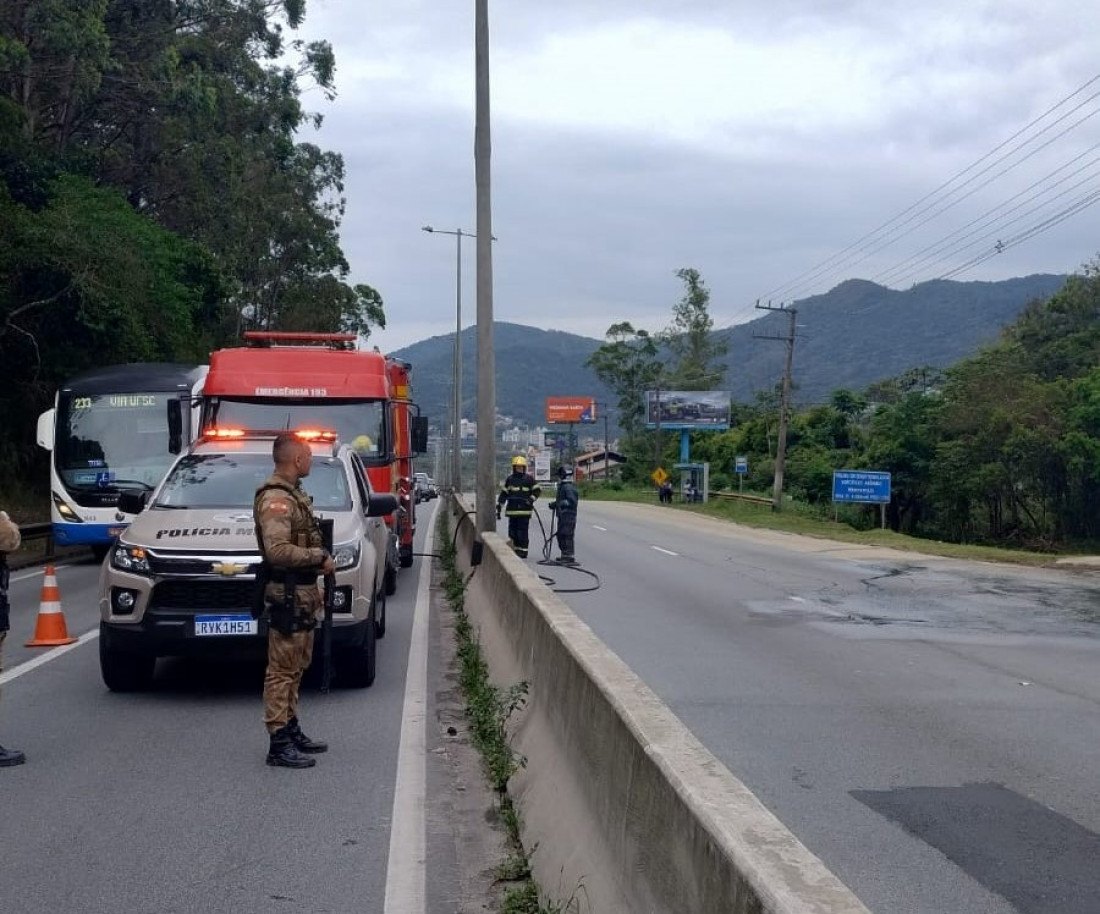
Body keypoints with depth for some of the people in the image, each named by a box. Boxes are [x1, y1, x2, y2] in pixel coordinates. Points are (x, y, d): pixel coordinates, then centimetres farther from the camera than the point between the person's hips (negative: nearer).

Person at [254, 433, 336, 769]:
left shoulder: (293, 494, 16)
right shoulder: (275, 499, -17)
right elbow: (277, 549, -28)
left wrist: (319, 561, 14)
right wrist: (319, 557, -19)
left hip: (302, 593, 11)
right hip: (287, 594, -11)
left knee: (295, 667, 17)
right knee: (282, 670, -6)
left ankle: (291, 730, 27)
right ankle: (280, 744, -3)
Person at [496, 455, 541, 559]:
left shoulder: (529, 479, 3)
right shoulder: (510, 479, 11)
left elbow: (537, 491, 7)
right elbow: (503, 494, 13)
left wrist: (531, 499, -9)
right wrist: (498, 508, 9)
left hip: (525, 510, -4)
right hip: (512, 510, 4)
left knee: (522, 531, -6)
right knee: (512, 531, 5)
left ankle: (523, 550, 0)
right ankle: (516, 550, 16)